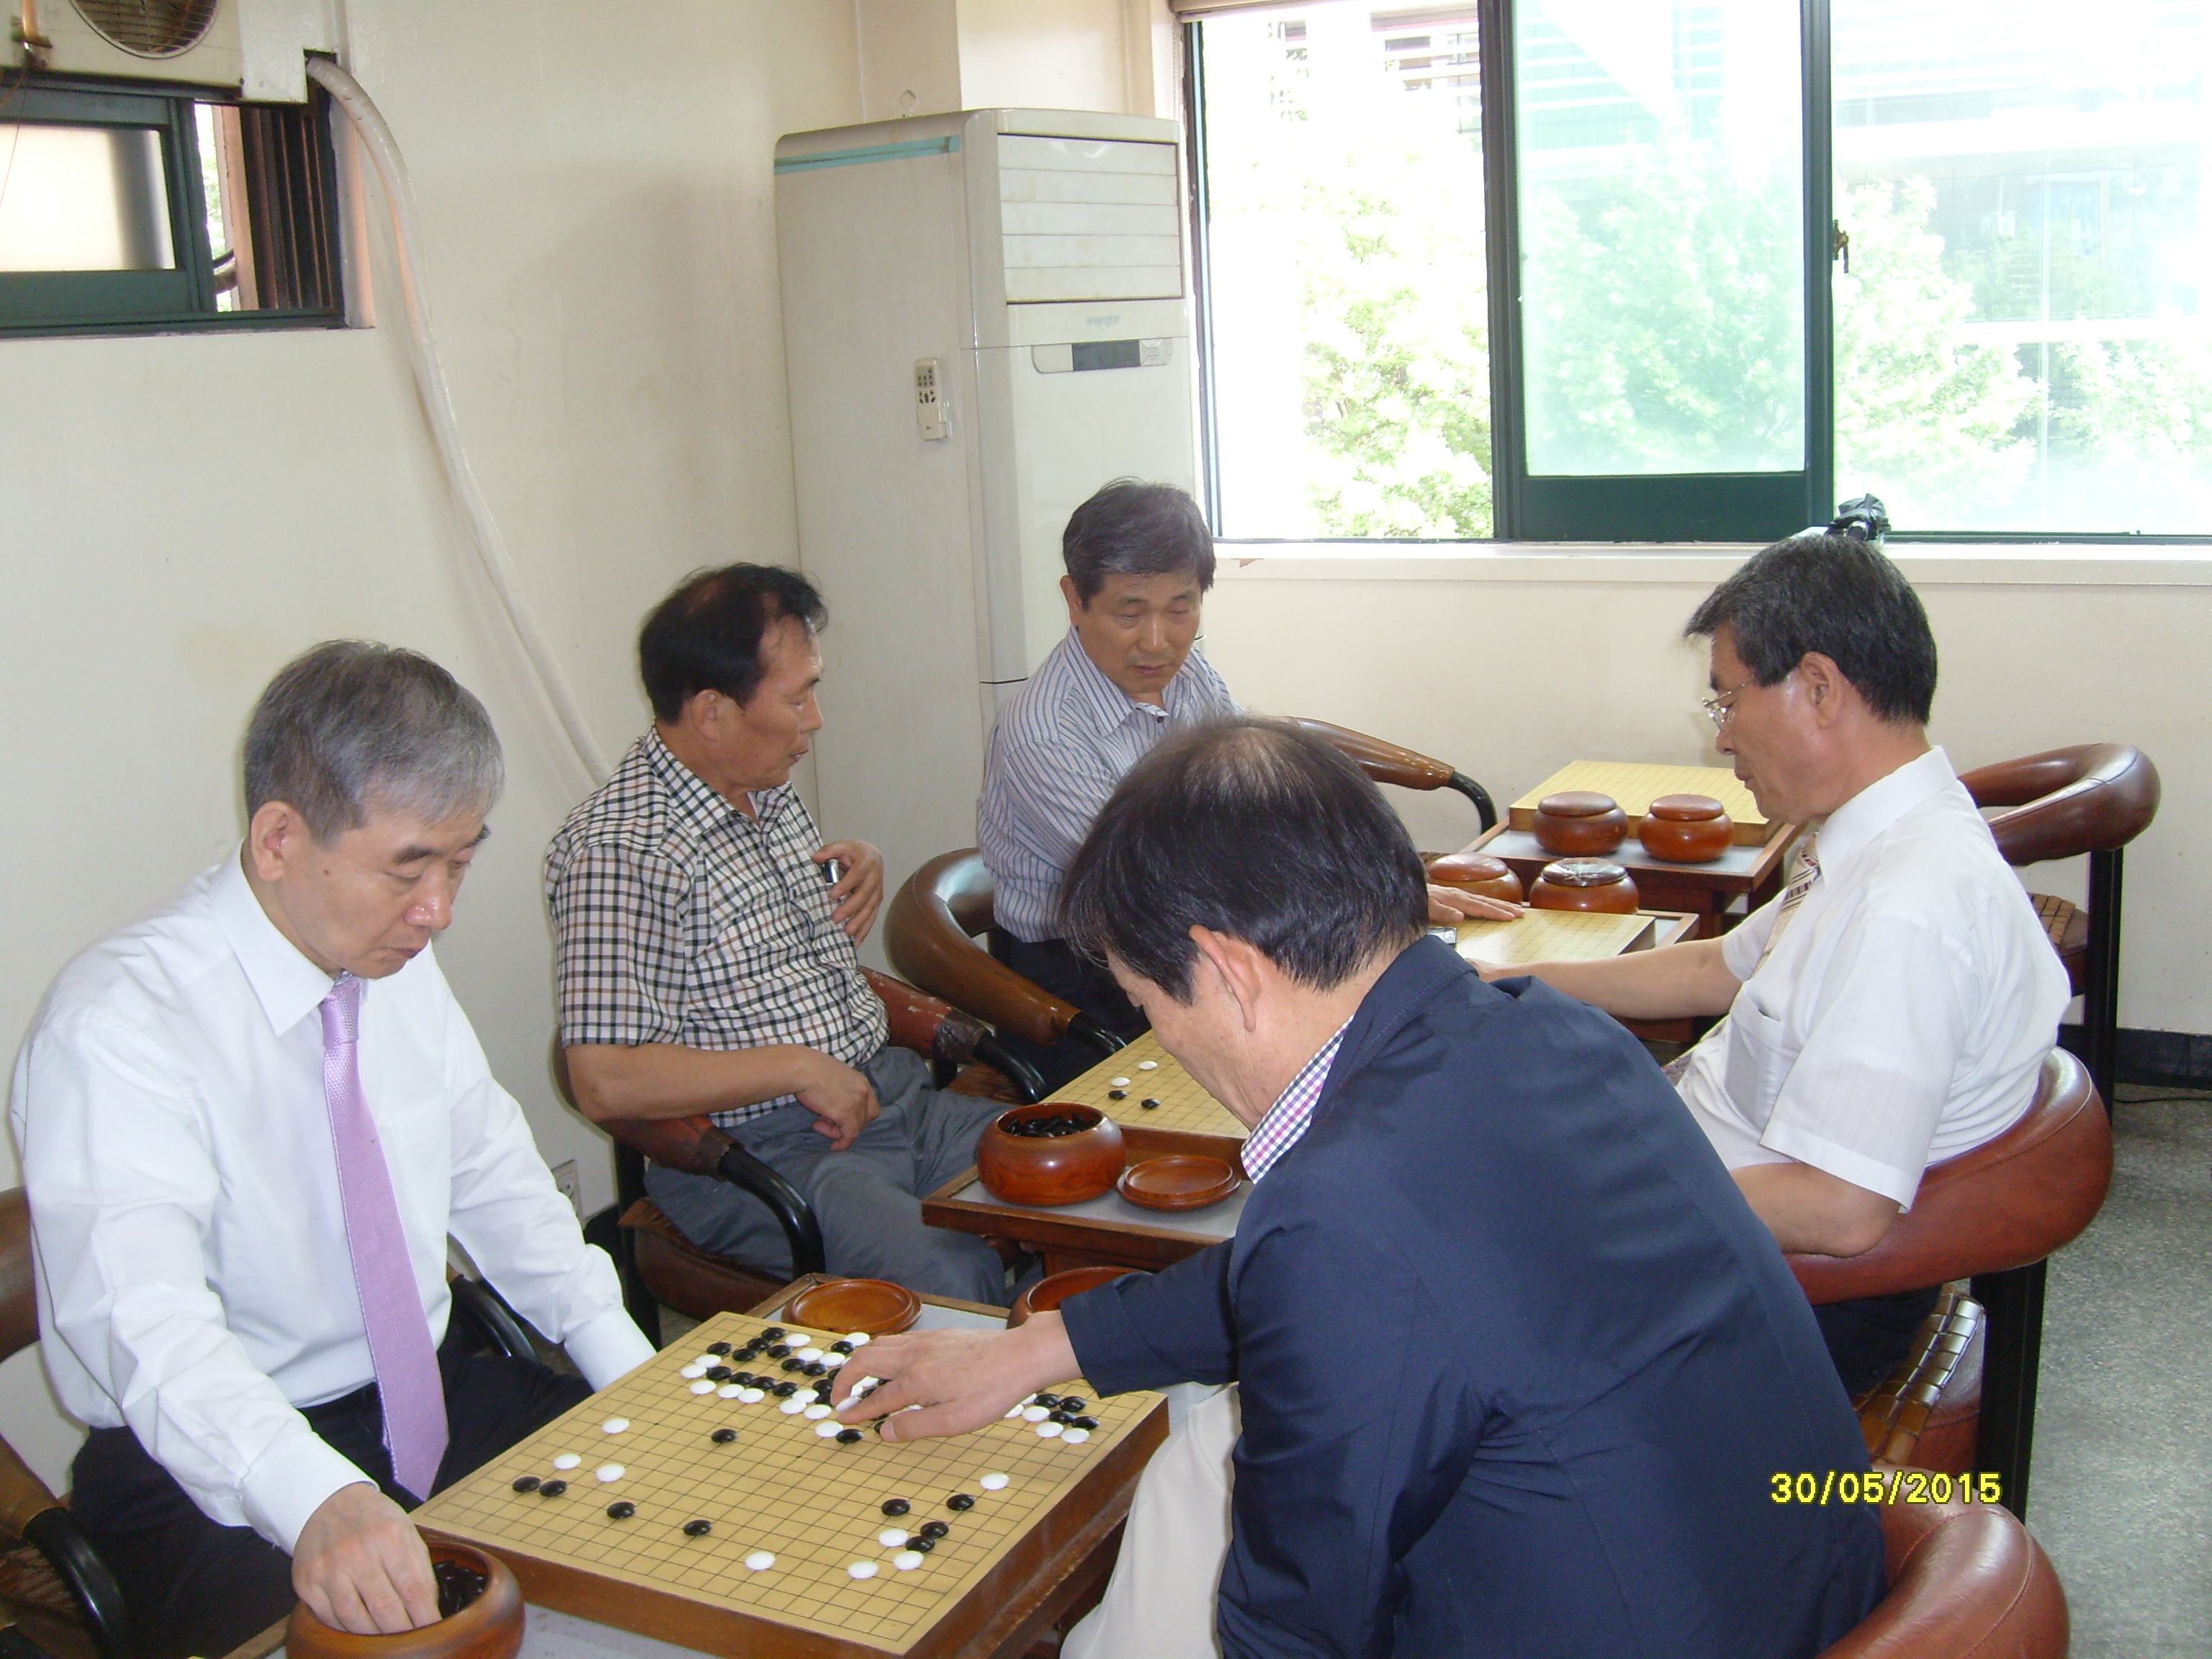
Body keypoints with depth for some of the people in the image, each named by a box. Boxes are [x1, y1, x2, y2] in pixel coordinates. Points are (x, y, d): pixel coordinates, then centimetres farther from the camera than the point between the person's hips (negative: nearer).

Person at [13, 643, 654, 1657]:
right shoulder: (117, 1026, -21)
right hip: (215, 1479, -6)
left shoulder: (400, 965, 2)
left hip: (438, 1402, 6)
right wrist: (322, 1499, -51)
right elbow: (146, 1319, -33)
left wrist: (635, 1375, -1)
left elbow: (493, 1180, 11)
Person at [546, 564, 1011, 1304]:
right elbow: (605, 1083, -22)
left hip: (893, 1096, 9)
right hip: (757, 1151, -8)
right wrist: (798, 1069, -19)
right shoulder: (616, 851, -16)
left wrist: (863, 869, 8)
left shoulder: (772, 792, 12)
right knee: (951, 1281, -31)